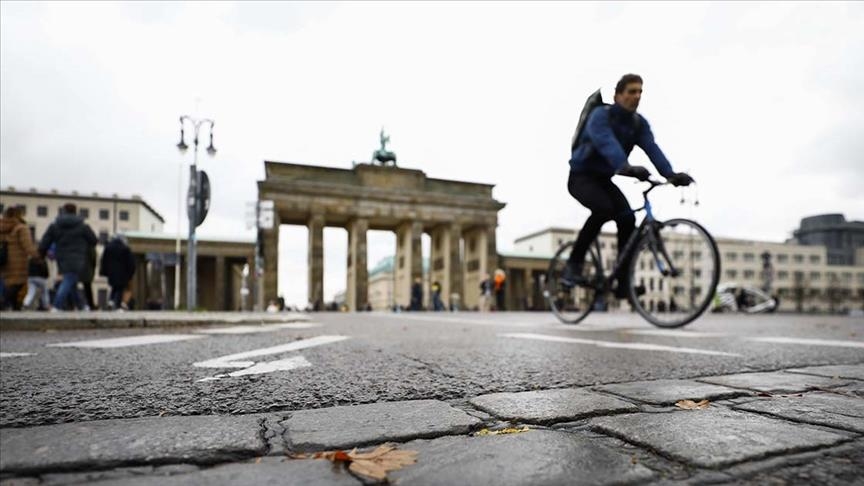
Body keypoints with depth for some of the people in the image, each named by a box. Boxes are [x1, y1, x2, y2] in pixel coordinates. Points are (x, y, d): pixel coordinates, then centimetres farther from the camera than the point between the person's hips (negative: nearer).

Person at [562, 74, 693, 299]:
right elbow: (607, 143, -39)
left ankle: (623, 283, -7)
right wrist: (626, 167, -57)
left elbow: (652, 149, -16)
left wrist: (670, 174, -35)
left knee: (628, 218, -15)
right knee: (603, 209, -33)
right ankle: (573, 264, -18)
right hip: (581, 177, -6)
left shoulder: (639, 123, 0)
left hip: (604, 179, 6)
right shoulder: (600, 115, -18)